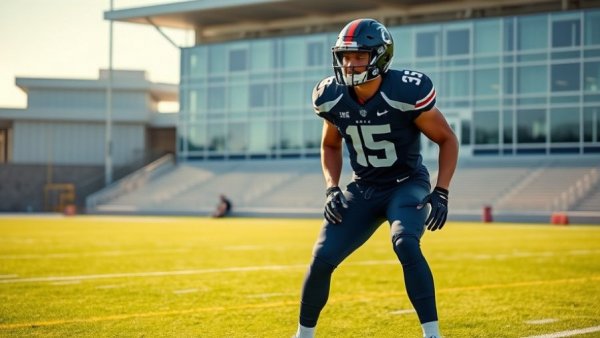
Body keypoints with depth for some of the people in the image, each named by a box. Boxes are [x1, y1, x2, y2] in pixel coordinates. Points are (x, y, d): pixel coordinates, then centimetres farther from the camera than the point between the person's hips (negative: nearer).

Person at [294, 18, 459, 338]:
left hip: (407, 183, -4)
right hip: (363, 189, 4)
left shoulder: (404, 92, -23)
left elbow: (447, 139, -10)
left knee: (406, 245, -32)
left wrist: (440, 194, -18)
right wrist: (332, 189, -3)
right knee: (322, 259, -6)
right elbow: (330, 146, 12)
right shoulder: (333, 97, -9)